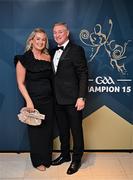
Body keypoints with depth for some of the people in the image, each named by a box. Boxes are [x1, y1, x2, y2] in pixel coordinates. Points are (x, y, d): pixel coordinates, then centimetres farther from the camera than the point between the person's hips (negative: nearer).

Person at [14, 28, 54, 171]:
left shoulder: (48, 57, 5)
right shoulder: (24, 59, -8)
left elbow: (50, 78, 9)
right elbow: (20, 83, -9)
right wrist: (29, 101, -16)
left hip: (48, 100, 4)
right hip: (34, 100, -4)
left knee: (48, 130, 13)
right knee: (36, 130, 9)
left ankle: (47, 158, 33)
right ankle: (38, 161, 28)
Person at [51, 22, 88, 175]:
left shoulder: (76, 50, -8)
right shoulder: (54, 52, 13)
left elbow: (83, 75, -12)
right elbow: (55, 74, 15)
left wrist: (81, 97, -18)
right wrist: (53, 96, 7)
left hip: (72, 99, -7)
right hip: (58, 99, 7)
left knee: (76, 130, 7)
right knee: (62, 130, 19)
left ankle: (76, 159, 23)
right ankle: (65, 155, 37)